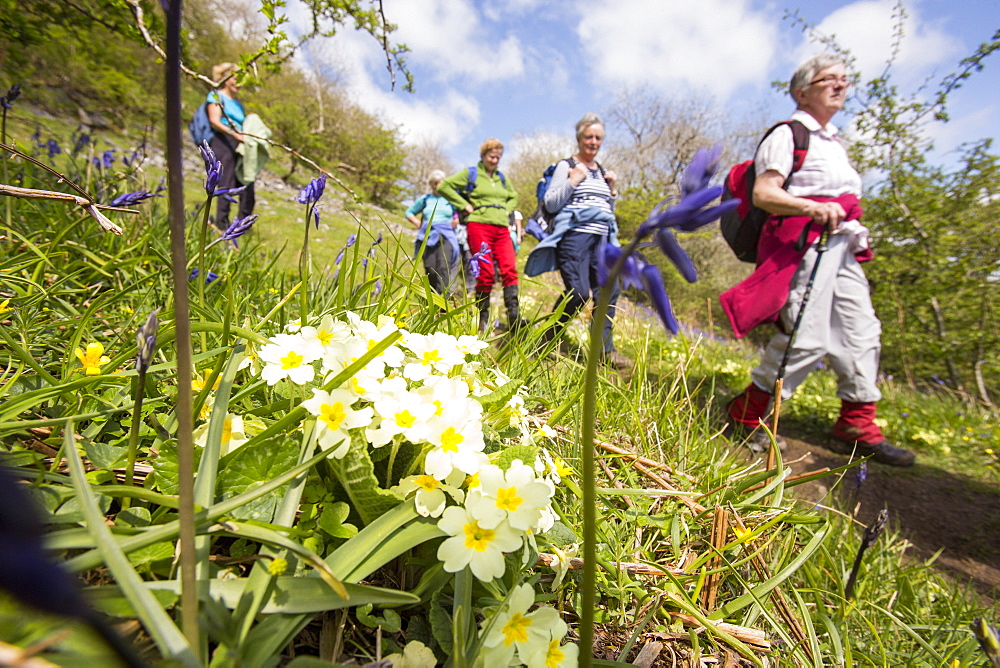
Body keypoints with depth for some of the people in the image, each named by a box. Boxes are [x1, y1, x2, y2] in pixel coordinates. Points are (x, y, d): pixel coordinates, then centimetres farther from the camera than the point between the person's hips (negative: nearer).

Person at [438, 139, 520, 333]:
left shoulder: (502, 178, 23)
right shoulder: (470, 173, 8)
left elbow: (513, 197, 39)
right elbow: (444, 186, 2)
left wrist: (507, 209, 18)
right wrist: (464, 205, -4)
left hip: (502, 228, 5)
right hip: (479, 226, -5)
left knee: (509, 270, -11)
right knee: (486, 273, -11)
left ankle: (514, 317, -16)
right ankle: (482, 319, 0)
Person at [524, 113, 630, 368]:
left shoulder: (603, 172, 23)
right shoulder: (566, 166, 5)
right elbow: (550, 203, -3)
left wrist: (612, 189, 11)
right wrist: (573, 181, -11)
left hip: (602, 239, 6)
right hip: (575, 235, -6)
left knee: (609, 289, -6)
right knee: (578, 293, -16)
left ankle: (605, 348, 4)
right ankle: (550, 338, 7)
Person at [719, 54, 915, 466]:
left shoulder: (833, 142, 26)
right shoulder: (787, 135, -1)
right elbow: (763, 194, -14)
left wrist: (853, 230, 19)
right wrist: (813, 208, -27)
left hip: (841, 247, 10)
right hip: (803, 241, -9)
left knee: (862, 331, 5)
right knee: (807, 336, -16)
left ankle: (856, 425, 13)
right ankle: (746, 414, -4)